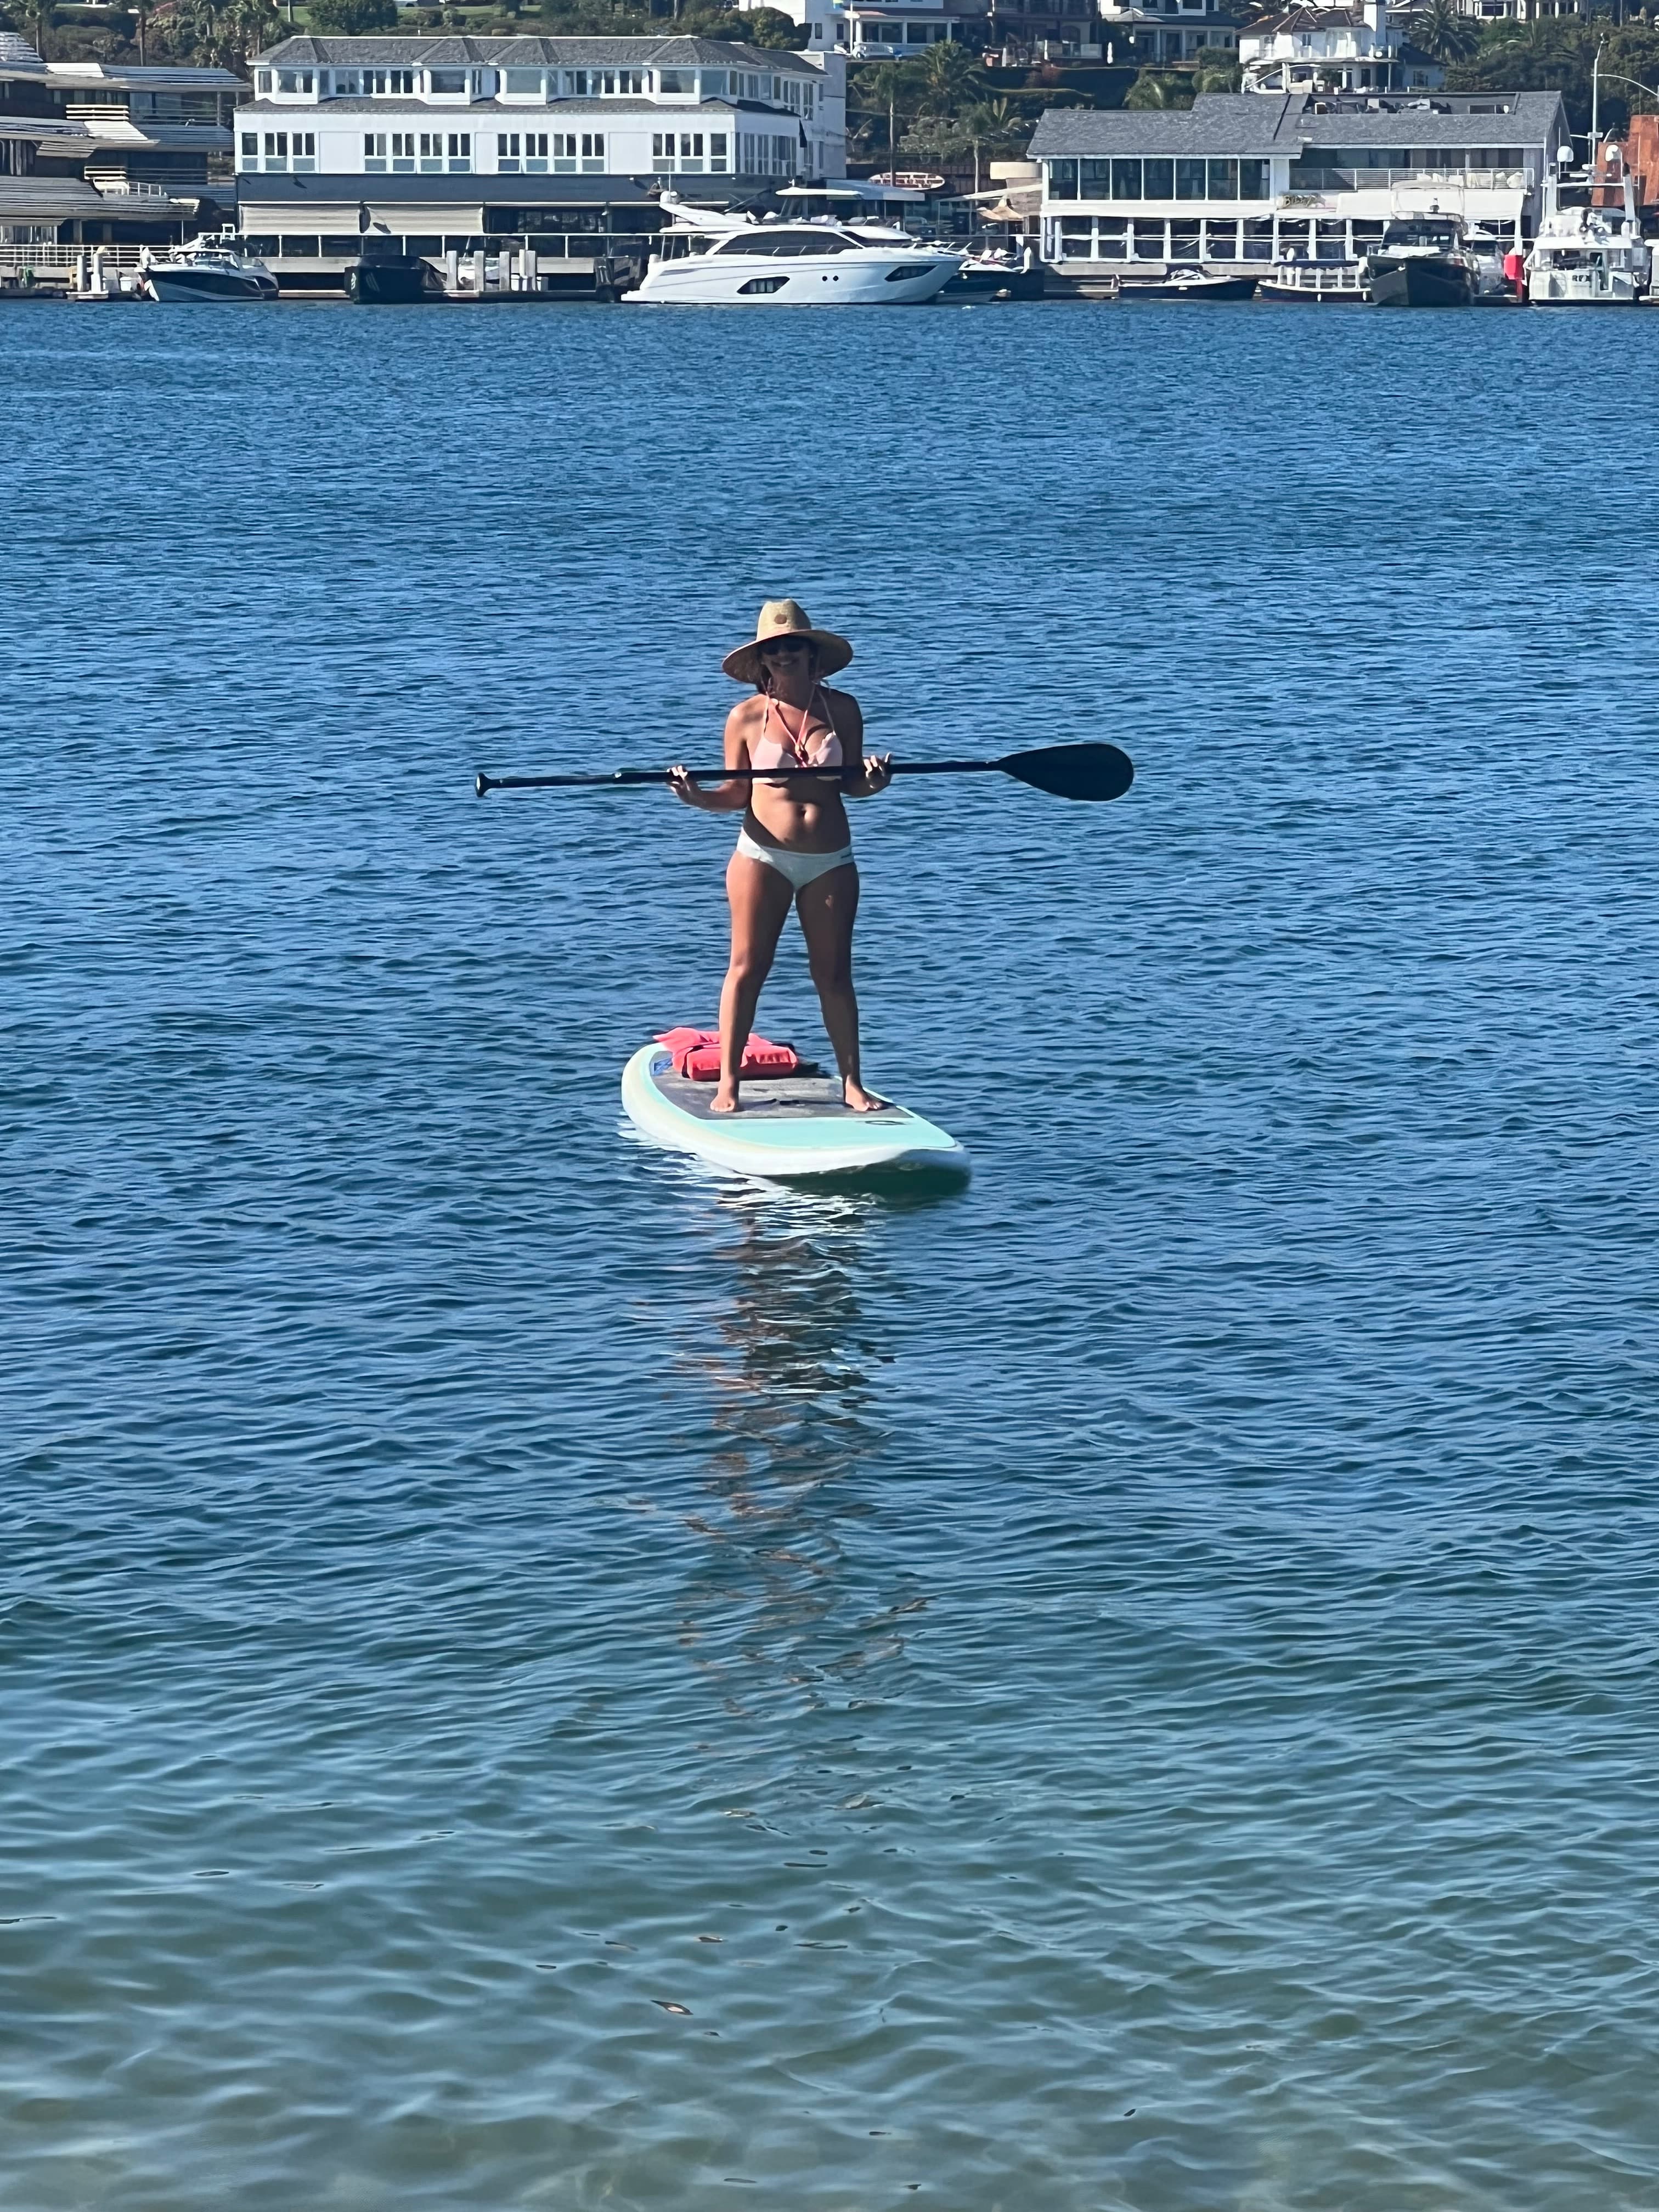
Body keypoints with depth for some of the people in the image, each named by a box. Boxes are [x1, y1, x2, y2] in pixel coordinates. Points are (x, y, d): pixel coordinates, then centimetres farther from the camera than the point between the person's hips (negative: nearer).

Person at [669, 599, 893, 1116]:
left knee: (834, 973, 6)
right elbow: (736, 794, 0)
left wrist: (872, 782, -15)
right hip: (764, 856, -2)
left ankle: (852, 1082, 13)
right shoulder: (746, 717, -2)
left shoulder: (841, 709, 3)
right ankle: (728, 1081, 5)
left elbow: (850, 783, 7)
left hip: (831, 862, 2)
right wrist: (698, 798, -18)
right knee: (747, 968, -1)